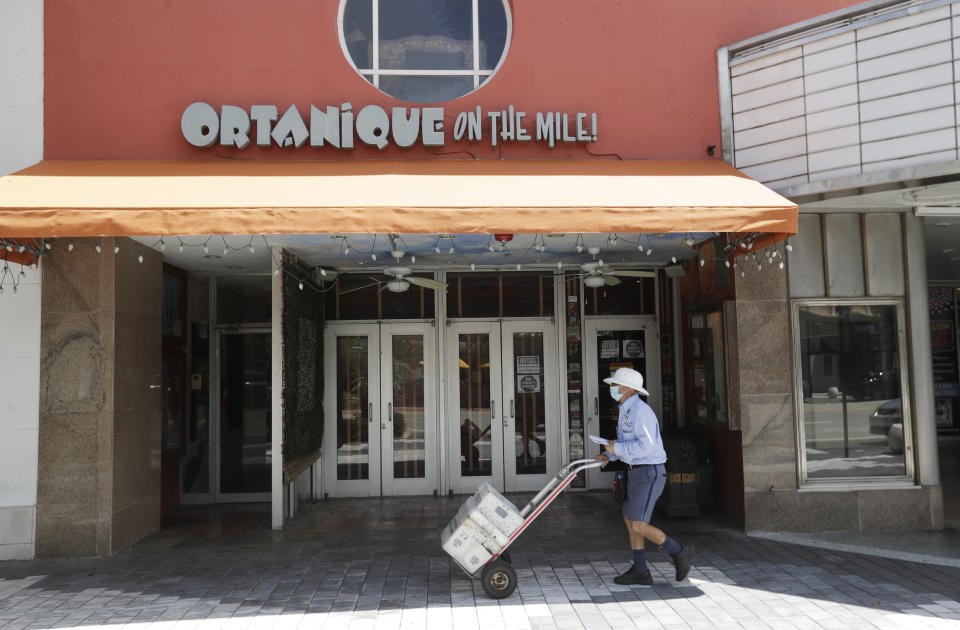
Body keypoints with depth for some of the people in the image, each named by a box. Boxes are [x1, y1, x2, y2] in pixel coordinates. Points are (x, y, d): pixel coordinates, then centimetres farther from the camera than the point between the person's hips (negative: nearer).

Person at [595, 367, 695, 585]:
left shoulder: (641, 410, -19)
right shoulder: (627, 411, 14)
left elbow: (646, 445, -27)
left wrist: (617, 448, -18)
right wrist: (609, 455, 8)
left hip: (649, 473, -10)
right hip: (636, 471, 10)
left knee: (638, 525, -8)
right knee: (630, 520, 11)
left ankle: (680, 552, 8)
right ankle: (640, 571, 18)